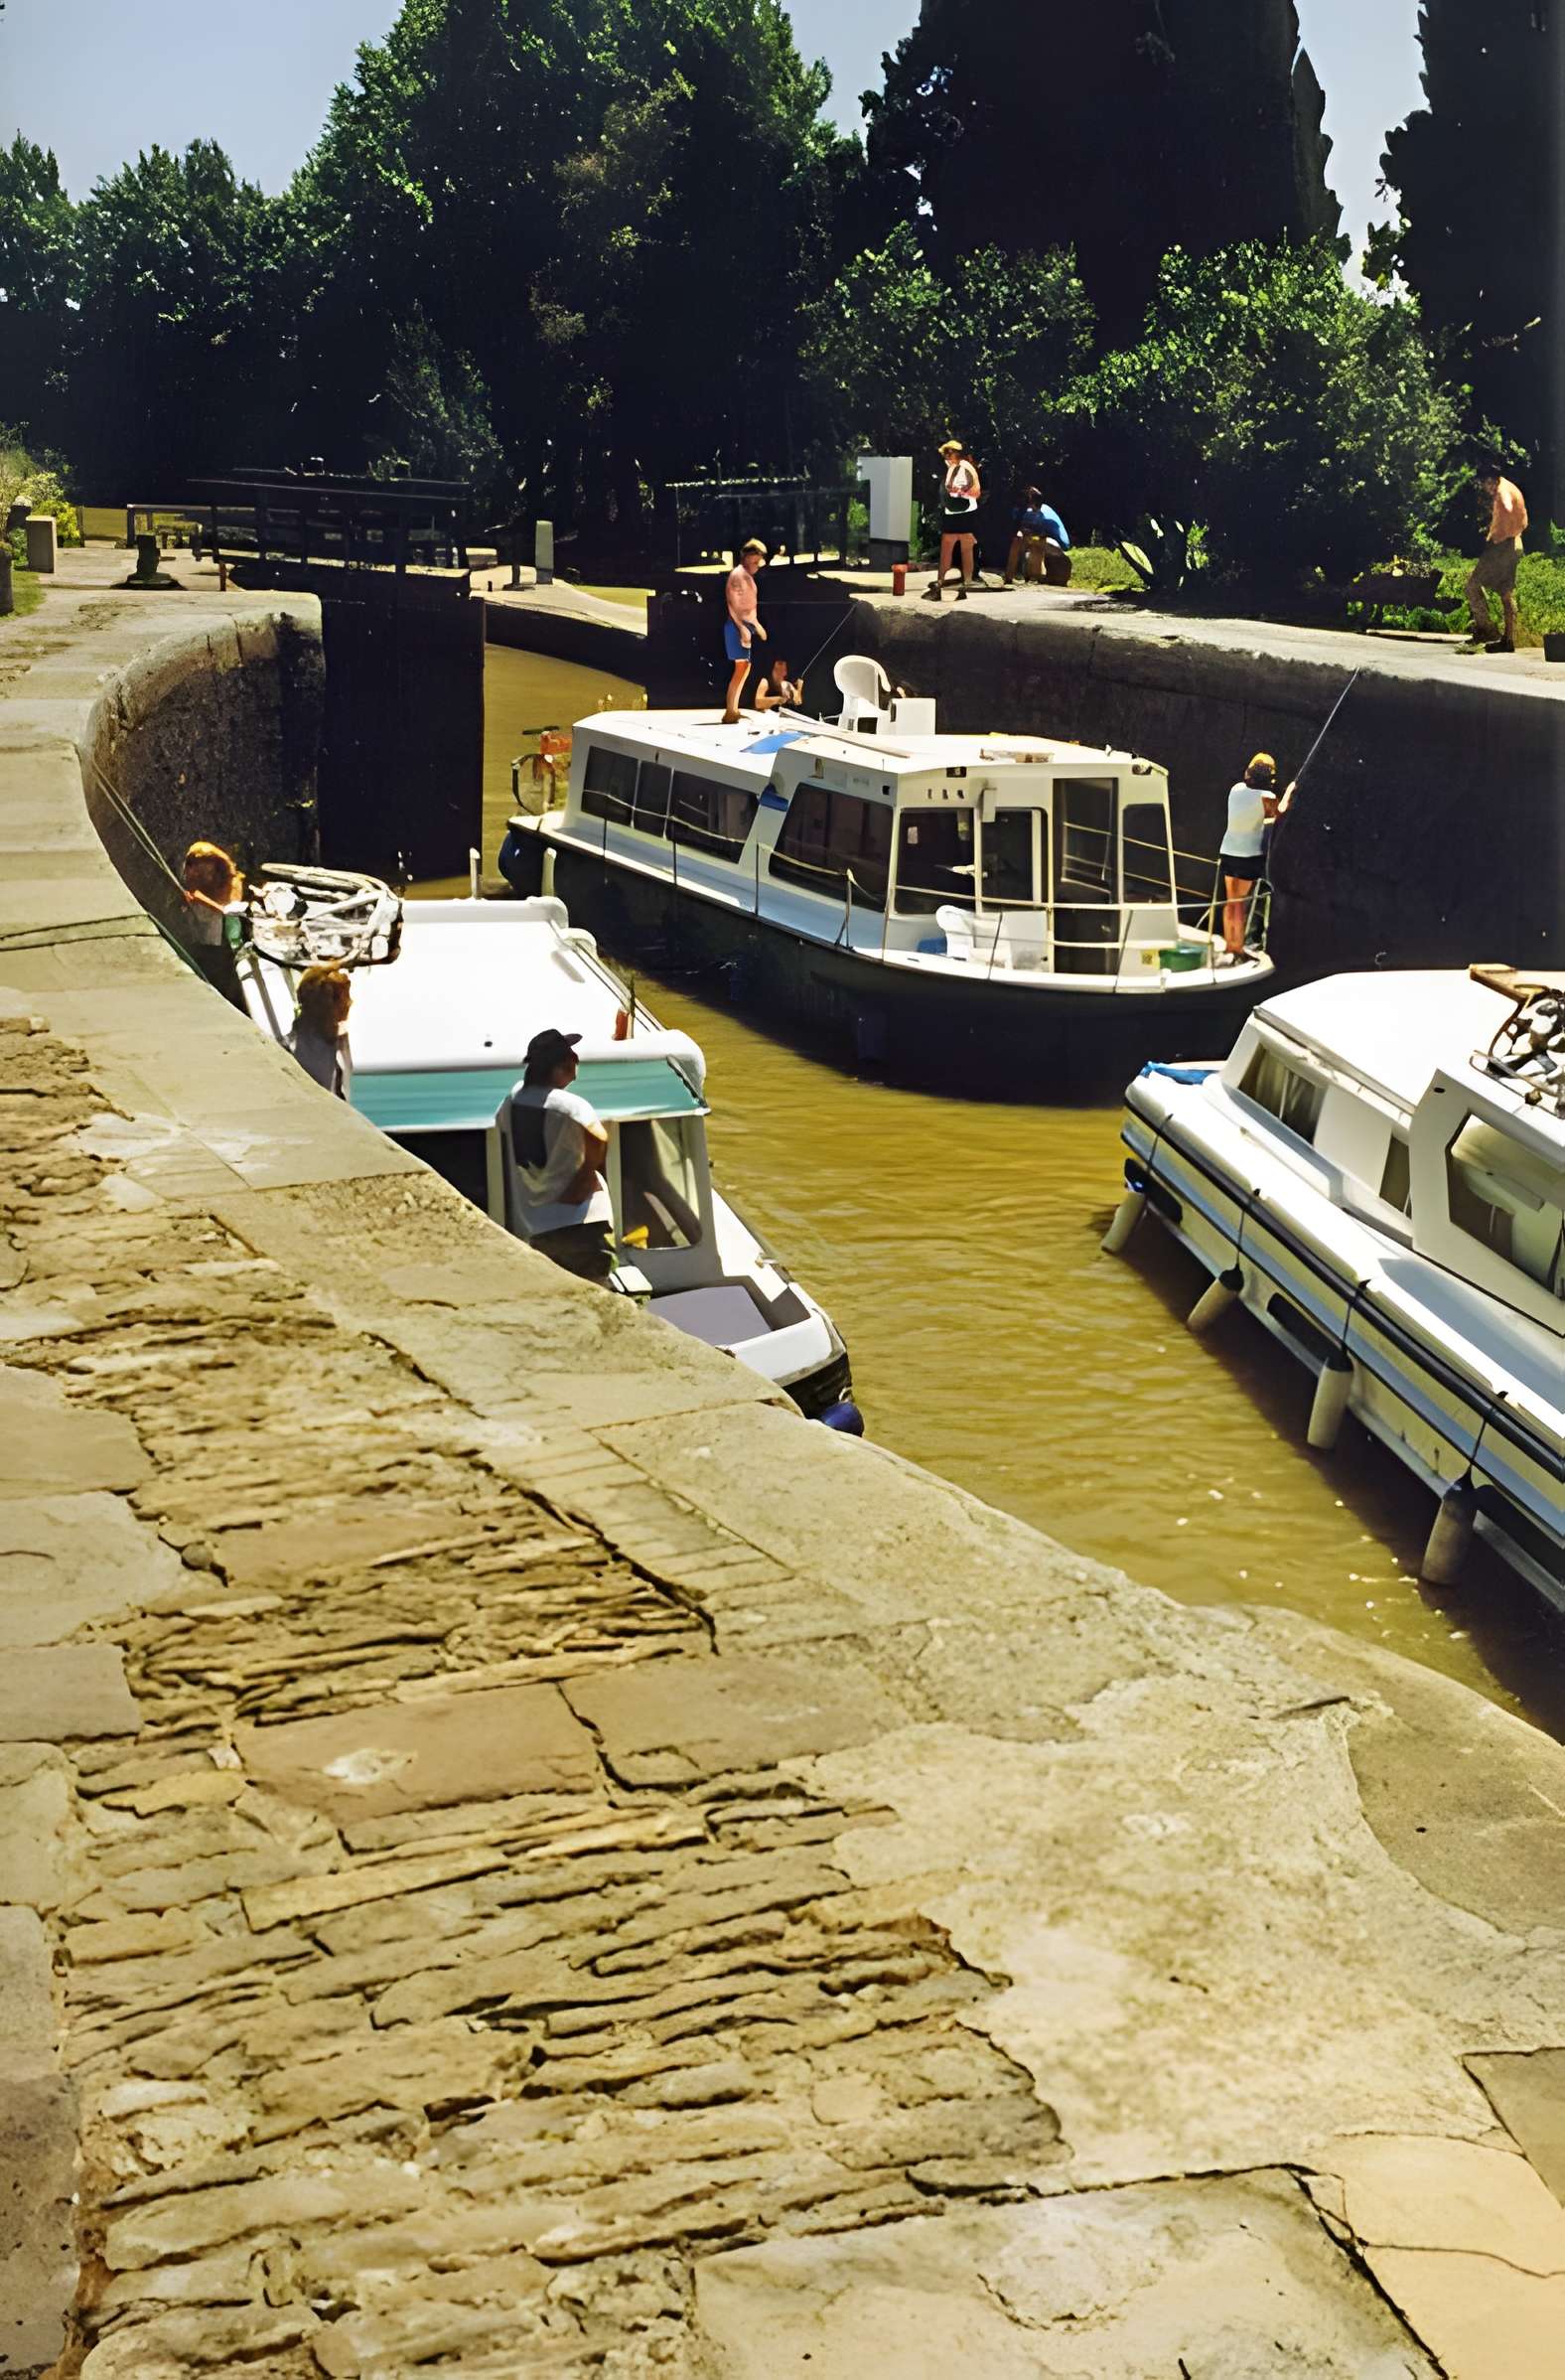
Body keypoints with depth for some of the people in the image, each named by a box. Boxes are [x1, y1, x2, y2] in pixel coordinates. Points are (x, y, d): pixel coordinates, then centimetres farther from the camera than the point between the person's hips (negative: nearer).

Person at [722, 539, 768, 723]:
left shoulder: (748, 576, 19)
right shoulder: (738, 574, -12)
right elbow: (732, 604, -20)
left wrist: (757, 625, 30)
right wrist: (742, 628, -28)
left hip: (747, 625, 11)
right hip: (738, 625, -11)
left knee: (745, 668, 14)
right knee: (740, 668, -13)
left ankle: (734, 710, 20)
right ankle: (730, 713, -14)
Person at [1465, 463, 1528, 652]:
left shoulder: (1502, 490, -12)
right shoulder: (1513, 489, 19)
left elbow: (1506, 510, -33)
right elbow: (1523, 521, 25)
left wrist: (1495, 535, -23)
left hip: (1501, 545, -10)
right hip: (1515, 546, 10)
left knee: (1473, 585, -5)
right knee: (1507, 594, 10)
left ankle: (1486, 629, -12)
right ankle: (1508, 640, 9)